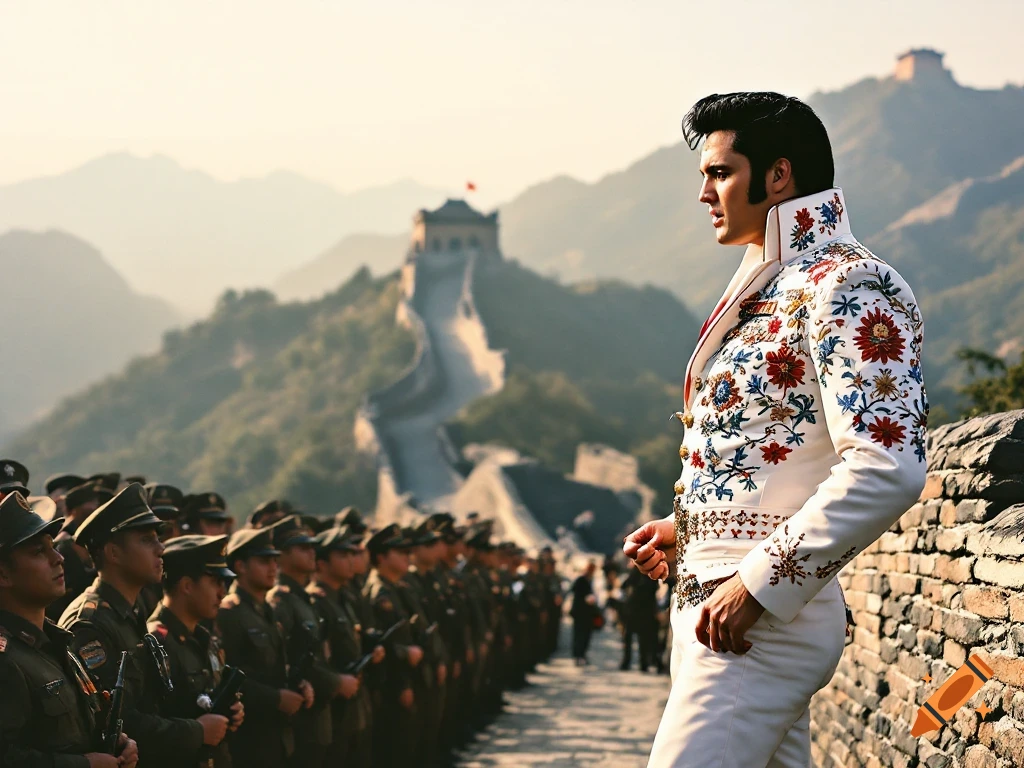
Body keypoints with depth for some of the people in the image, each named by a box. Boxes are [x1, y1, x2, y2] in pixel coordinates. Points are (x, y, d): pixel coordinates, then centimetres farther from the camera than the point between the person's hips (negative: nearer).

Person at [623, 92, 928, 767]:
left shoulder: (847, 286, -12)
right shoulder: (769, 290, 19)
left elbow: (886, 469, -24)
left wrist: (760, 584, -23)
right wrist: (687, 528, 16)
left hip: (762, 616, -10)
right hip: (706, 602, 10)